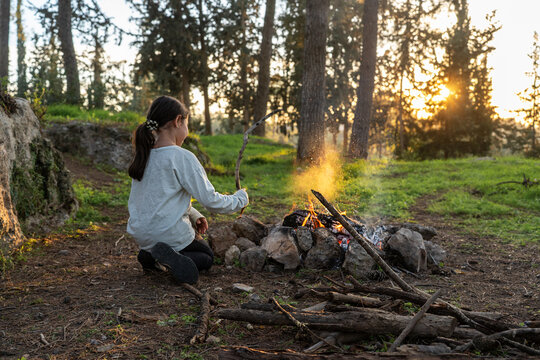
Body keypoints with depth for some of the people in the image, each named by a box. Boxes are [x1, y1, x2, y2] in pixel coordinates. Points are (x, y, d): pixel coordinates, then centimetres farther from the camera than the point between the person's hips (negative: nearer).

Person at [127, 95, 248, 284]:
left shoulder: (144, 155, 5)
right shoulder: (183, 158, -18)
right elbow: (211, 200, -15)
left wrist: (194, 216, 12)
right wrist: (240, 199, 3)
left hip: (141, 235, 7)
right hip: (170, 234, -7)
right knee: (208, 257, 20)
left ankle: (152, 256, 6)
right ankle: (172, 259, -11)